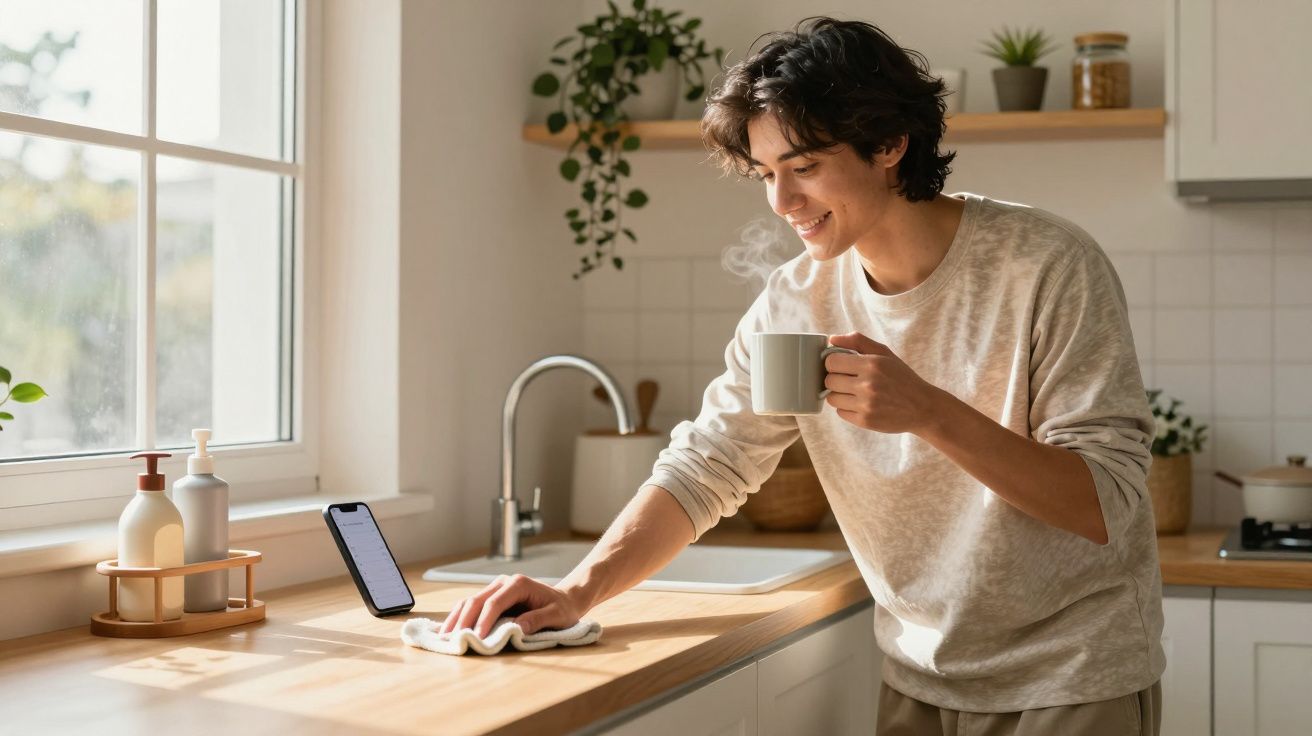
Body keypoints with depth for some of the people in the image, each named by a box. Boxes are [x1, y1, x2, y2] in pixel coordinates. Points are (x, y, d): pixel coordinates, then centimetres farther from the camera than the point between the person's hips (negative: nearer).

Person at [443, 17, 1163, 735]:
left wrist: (929, 412, -33)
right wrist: (579, 589, -18)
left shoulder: (1048, 267, -18)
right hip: (921, 678, 4)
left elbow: (1107, 506, -20)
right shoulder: (795, 302, -4)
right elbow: (704, 467, -3)